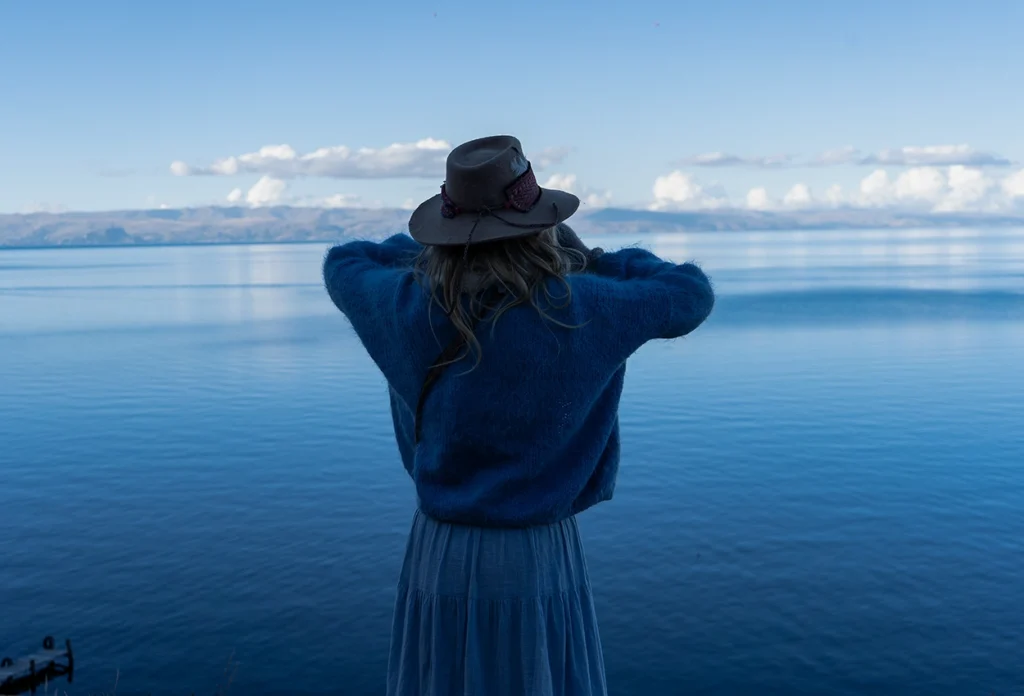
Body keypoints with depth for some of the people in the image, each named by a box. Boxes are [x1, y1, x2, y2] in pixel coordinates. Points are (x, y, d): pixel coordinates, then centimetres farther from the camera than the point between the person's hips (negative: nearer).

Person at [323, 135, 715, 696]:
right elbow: (692, 295, -1)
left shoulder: (409, 306, -10)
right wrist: (589, 259, 8)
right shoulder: (578, 310, -17)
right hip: (537, 559, -2)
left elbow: (343, 264, 13)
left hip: (442, 554, 3)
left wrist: (423, 248, 19)